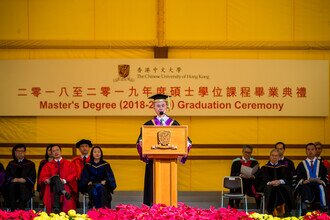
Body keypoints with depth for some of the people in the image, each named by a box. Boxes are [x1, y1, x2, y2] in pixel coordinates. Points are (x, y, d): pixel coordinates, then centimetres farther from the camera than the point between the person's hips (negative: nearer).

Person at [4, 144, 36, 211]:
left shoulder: (30, 164, 20)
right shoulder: (11, 164, 25)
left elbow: (32, 178, 7)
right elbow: (7, 176, 12)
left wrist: (23, 180, -11)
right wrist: (14, 180, -9)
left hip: (26, 186, -1)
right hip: (12, 187, 1)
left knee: (22, 186, -36)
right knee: (12, 185, -35)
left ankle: (21, 210, -46)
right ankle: (13, 210, -42)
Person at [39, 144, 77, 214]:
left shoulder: (69, 164, 21)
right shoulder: (48, 165, 24)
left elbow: (73, 175, 5)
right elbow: (42, 177, 10)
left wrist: (64, 180, -14)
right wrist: (47, 180, -15)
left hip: (66, 185, -1)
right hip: (52, 186, 1)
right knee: (55, 177, -36)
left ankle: (56, 208, -56)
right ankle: (64, 192, -65)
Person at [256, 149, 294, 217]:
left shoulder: (283, 168, 24)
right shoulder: (264, 168, 21)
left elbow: (288, 179, 10)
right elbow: (260, 180, 7)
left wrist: (280, 181, -11)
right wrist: (269, 183, -13)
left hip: (282, 185, 1)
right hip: (269, 186, -1)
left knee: (283, 190, -36)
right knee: (272, 189, -38)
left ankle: (284, 211, -37)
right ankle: (273, 211, -39)